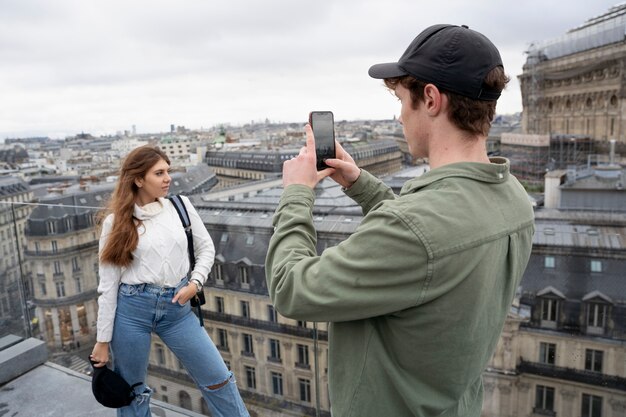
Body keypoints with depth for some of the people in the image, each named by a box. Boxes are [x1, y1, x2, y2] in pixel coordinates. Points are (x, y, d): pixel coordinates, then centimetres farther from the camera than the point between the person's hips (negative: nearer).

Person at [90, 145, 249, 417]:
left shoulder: (181, 205, 1)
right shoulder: (116, 221, -3)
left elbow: (206, 248, 11)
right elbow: (108, 285, -2)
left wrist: (195, 283, -5)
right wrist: (103, 340, 0)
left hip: (177, 308, 2)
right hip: (132, 308, -1)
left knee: (217, 378, 6)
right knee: (131, 393, 16)